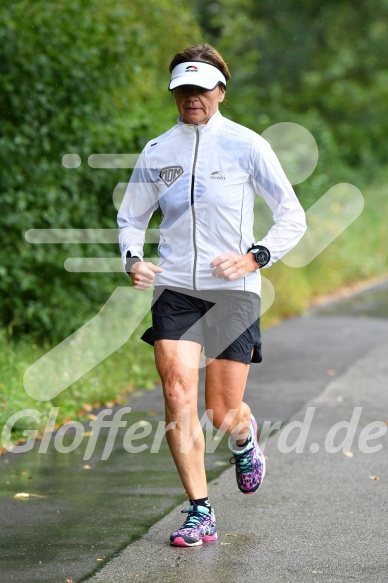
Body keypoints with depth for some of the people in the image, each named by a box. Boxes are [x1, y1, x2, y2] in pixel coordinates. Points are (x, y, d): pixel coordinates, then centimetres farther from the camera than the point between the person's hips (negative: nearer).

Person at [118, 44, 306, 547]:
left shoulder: (246, 146, -1)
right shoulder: (156, 153, 7)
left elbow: (293, 216, 3)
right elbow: (130, 217, 19)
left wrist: (255, 257, -12)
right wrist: (133, 259, -1)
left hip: (233, 290, -2)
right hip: (174, 289, 2)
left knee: (223, 413, 0)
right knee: (178, 397, -14)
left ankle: (245, 436, 39)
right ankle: (200, 513, -5)